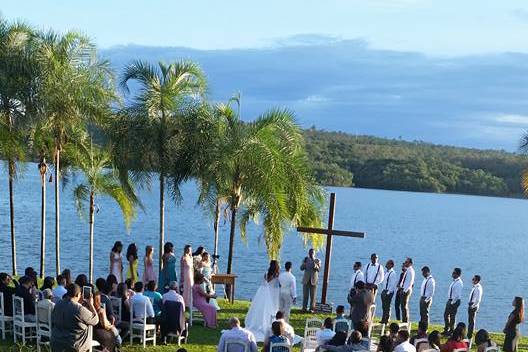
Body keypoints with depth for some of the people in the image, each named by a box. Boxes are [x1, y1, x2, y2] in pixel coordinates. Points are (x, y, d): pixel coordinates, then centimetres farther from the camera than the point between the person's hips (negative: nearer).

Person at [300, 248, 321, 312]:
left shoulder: (317, 261, 5)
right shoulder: (306, 259, 10)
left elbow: (319, 269, -7)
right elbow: (301, 268, 2)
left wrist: (315, 265, -25)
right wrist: (304, 262, -14)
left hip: (313, 280, -1)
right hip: (306, 280, 1)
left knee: (313, 295, -1)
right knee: (305, 294, -1)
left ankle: (312, 308, 1)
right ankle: (304, 308, 2)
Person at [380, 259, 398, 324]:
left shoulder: (393, 274, -14)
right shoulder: (387, 273, 12)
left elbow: (393, 284, -18)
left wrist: (388, 292, -18)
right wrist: (383, 290, 12)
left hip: (389, 292, -8)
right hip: (384, 291, 8)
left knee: (387, 306, -2)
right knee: (383, 306, 11)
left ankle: (387, 320, 6)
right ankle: (383, 319, 18)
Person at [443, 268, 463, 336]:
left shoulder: (459, 283, -19)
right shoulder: (454, 281, 9)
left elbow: (457, 294, -21)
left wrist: (453, 302, -17)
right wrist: (449, 301, 12)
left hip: (455, 301, -9)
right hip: (450, 300, 9)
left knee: (452, 316, 2)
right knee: (446, 315, 14)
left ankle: (451, 330, 14)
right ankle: (446, 329, 25)